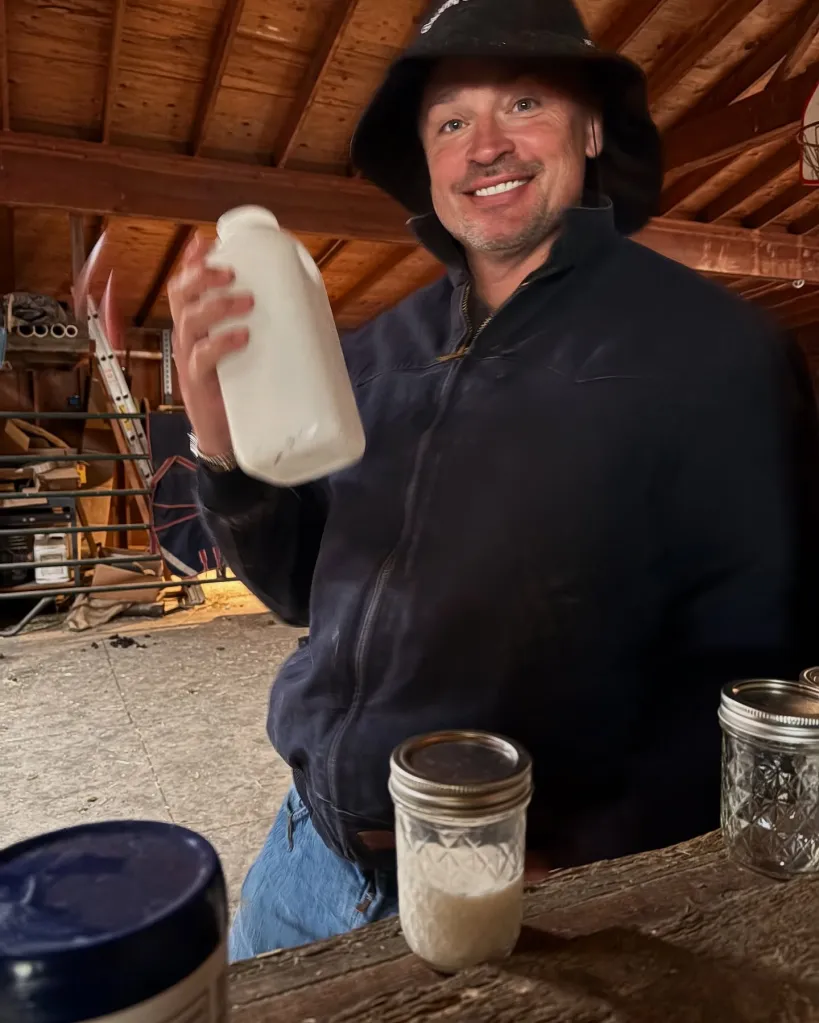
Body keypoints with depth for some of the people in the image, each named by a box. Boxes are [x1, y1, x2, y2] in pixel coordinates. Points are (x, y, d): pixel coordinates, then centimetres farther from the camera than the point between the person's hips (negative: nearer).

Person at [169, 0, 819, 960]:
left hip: (533, 902, -4)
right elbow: (306, 591, 5)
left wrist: (589, 877, -16)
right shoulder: (377, 352, 0)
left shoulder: (708, 346, -13)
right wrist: (227, 455, -12)